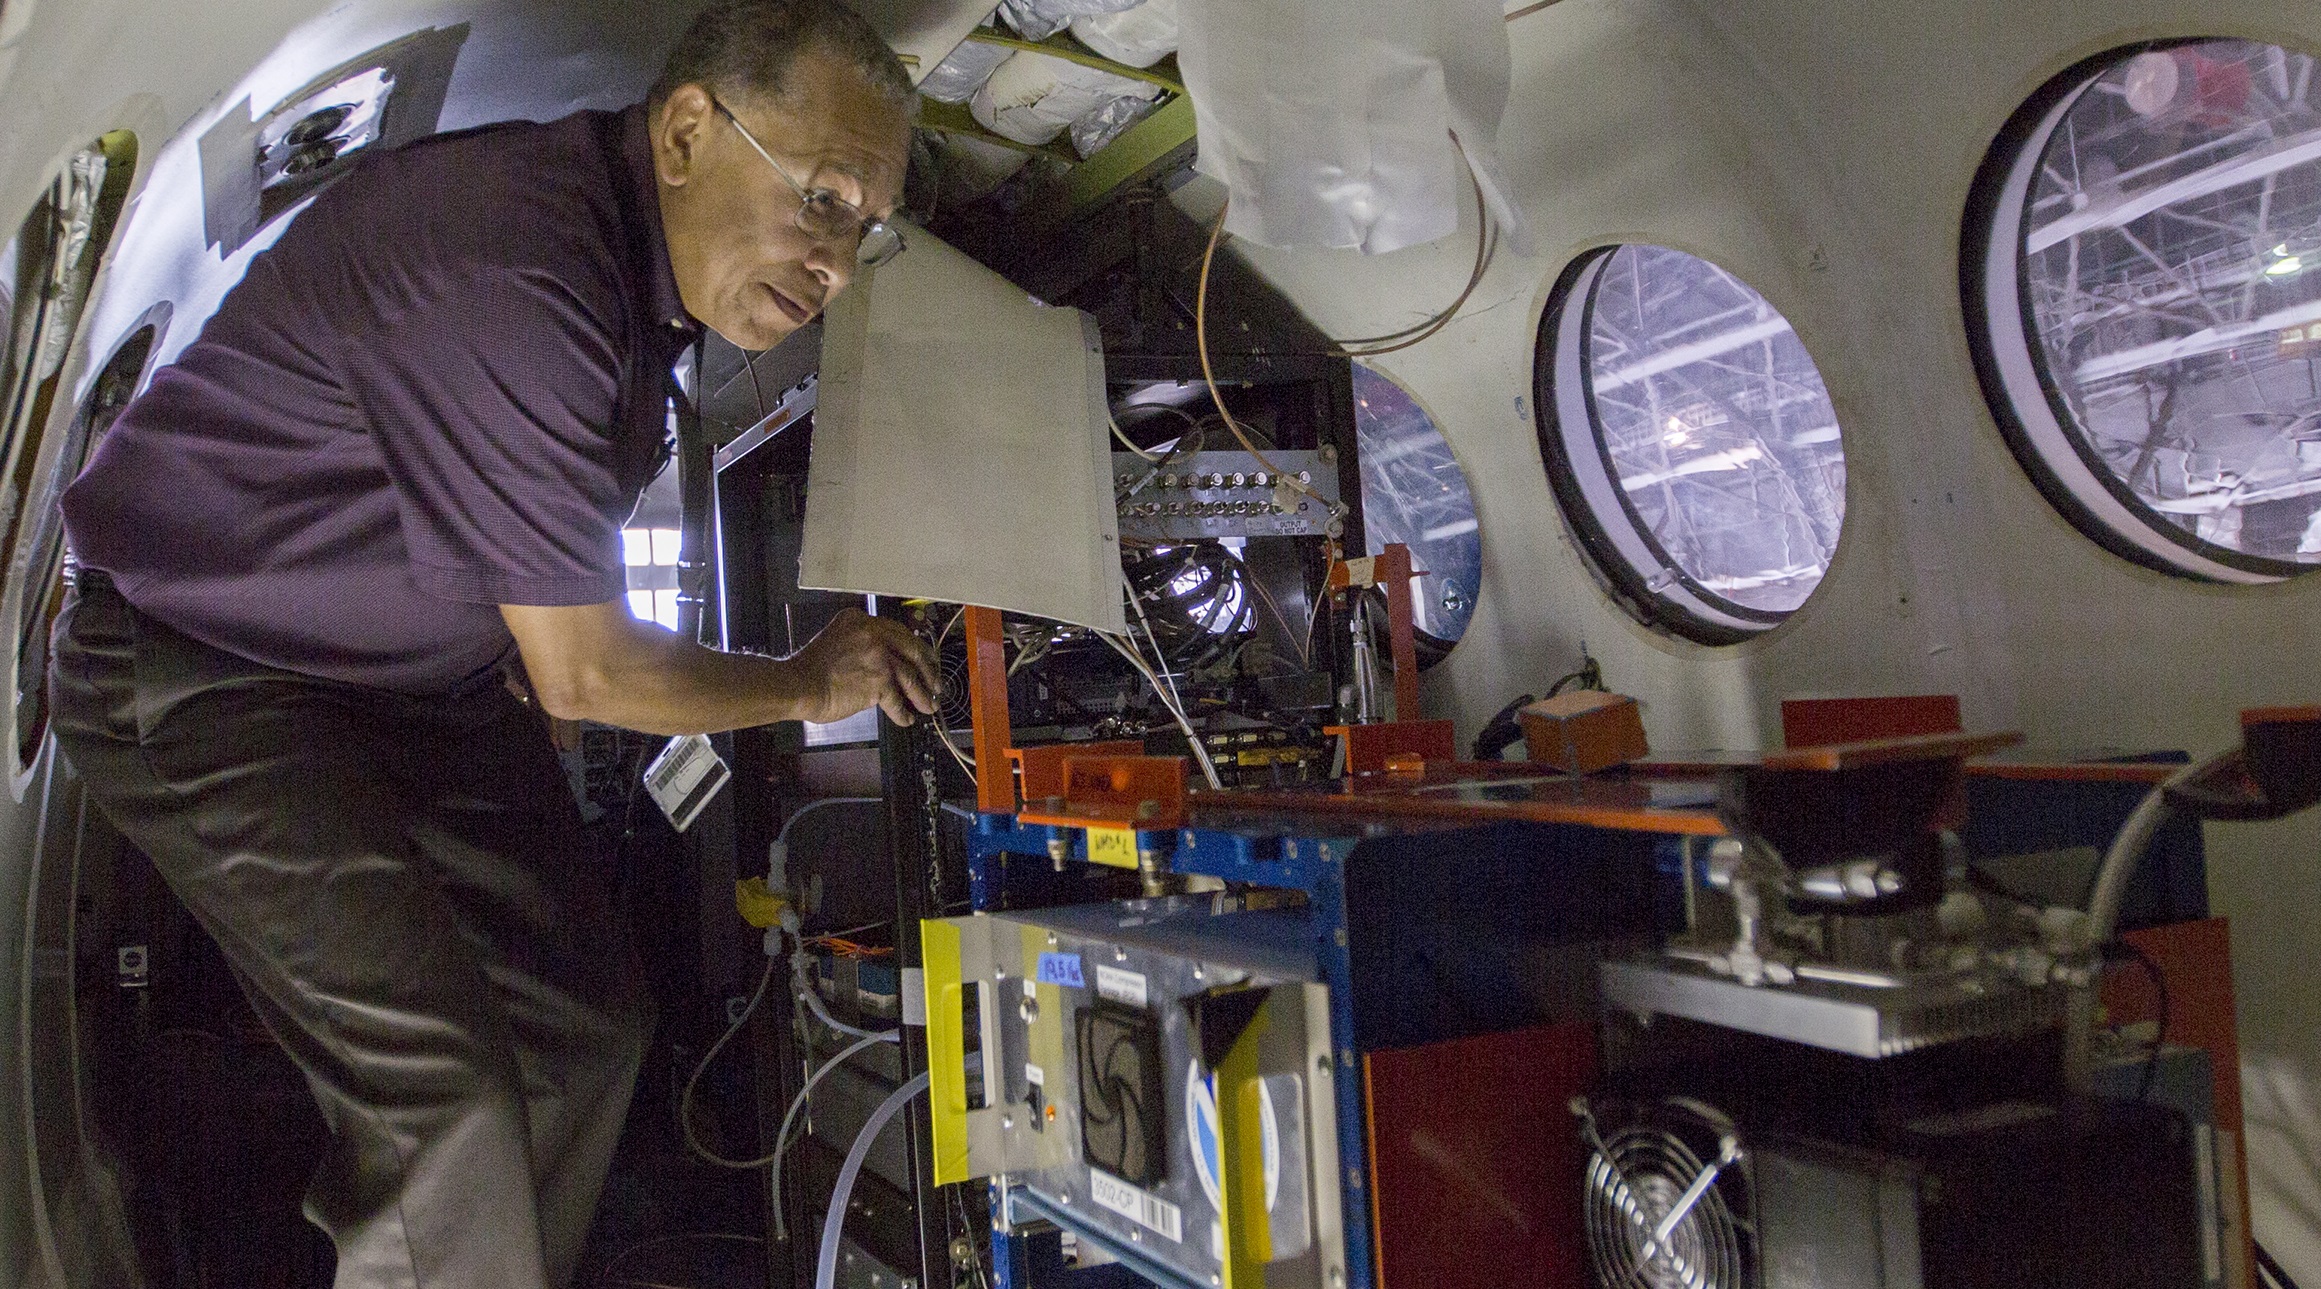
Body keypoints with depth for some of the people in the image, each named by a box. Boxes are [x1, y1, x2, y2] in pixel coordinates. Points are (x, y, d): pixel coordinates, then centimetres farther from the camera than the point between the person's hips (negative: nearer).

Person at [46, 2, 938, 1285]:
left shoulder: (642, 260, -2)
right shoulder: (511, 273, -33)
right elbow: (583, 672, -23)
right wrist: (807, 684, -8)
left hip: (422, 680, 9)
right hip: (199, 671, -9)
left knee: (582, 1028, 10)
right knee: (440, 1094, -19)